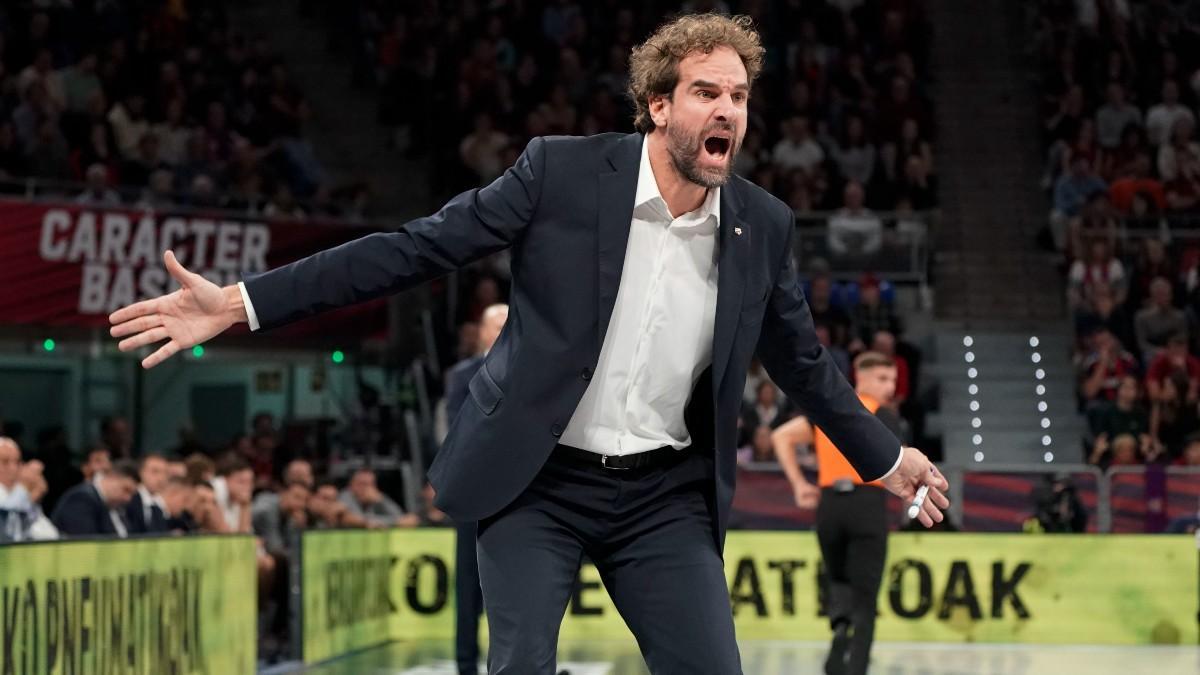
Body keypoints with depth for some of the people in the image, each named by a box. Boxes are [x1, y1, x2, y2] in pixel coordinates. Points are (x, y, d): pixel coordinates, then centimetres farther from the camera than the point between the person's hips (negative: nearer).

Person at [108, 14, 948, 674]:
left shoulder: (764, 225, -1)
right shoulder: (561, 172, -11)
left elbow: (804, 361, 15)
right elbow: (416, 248, -10)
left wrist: (888, 457, 24)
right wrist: (241, 302, -15)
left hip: (665, 495, 3)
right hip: (537, 480, -3)